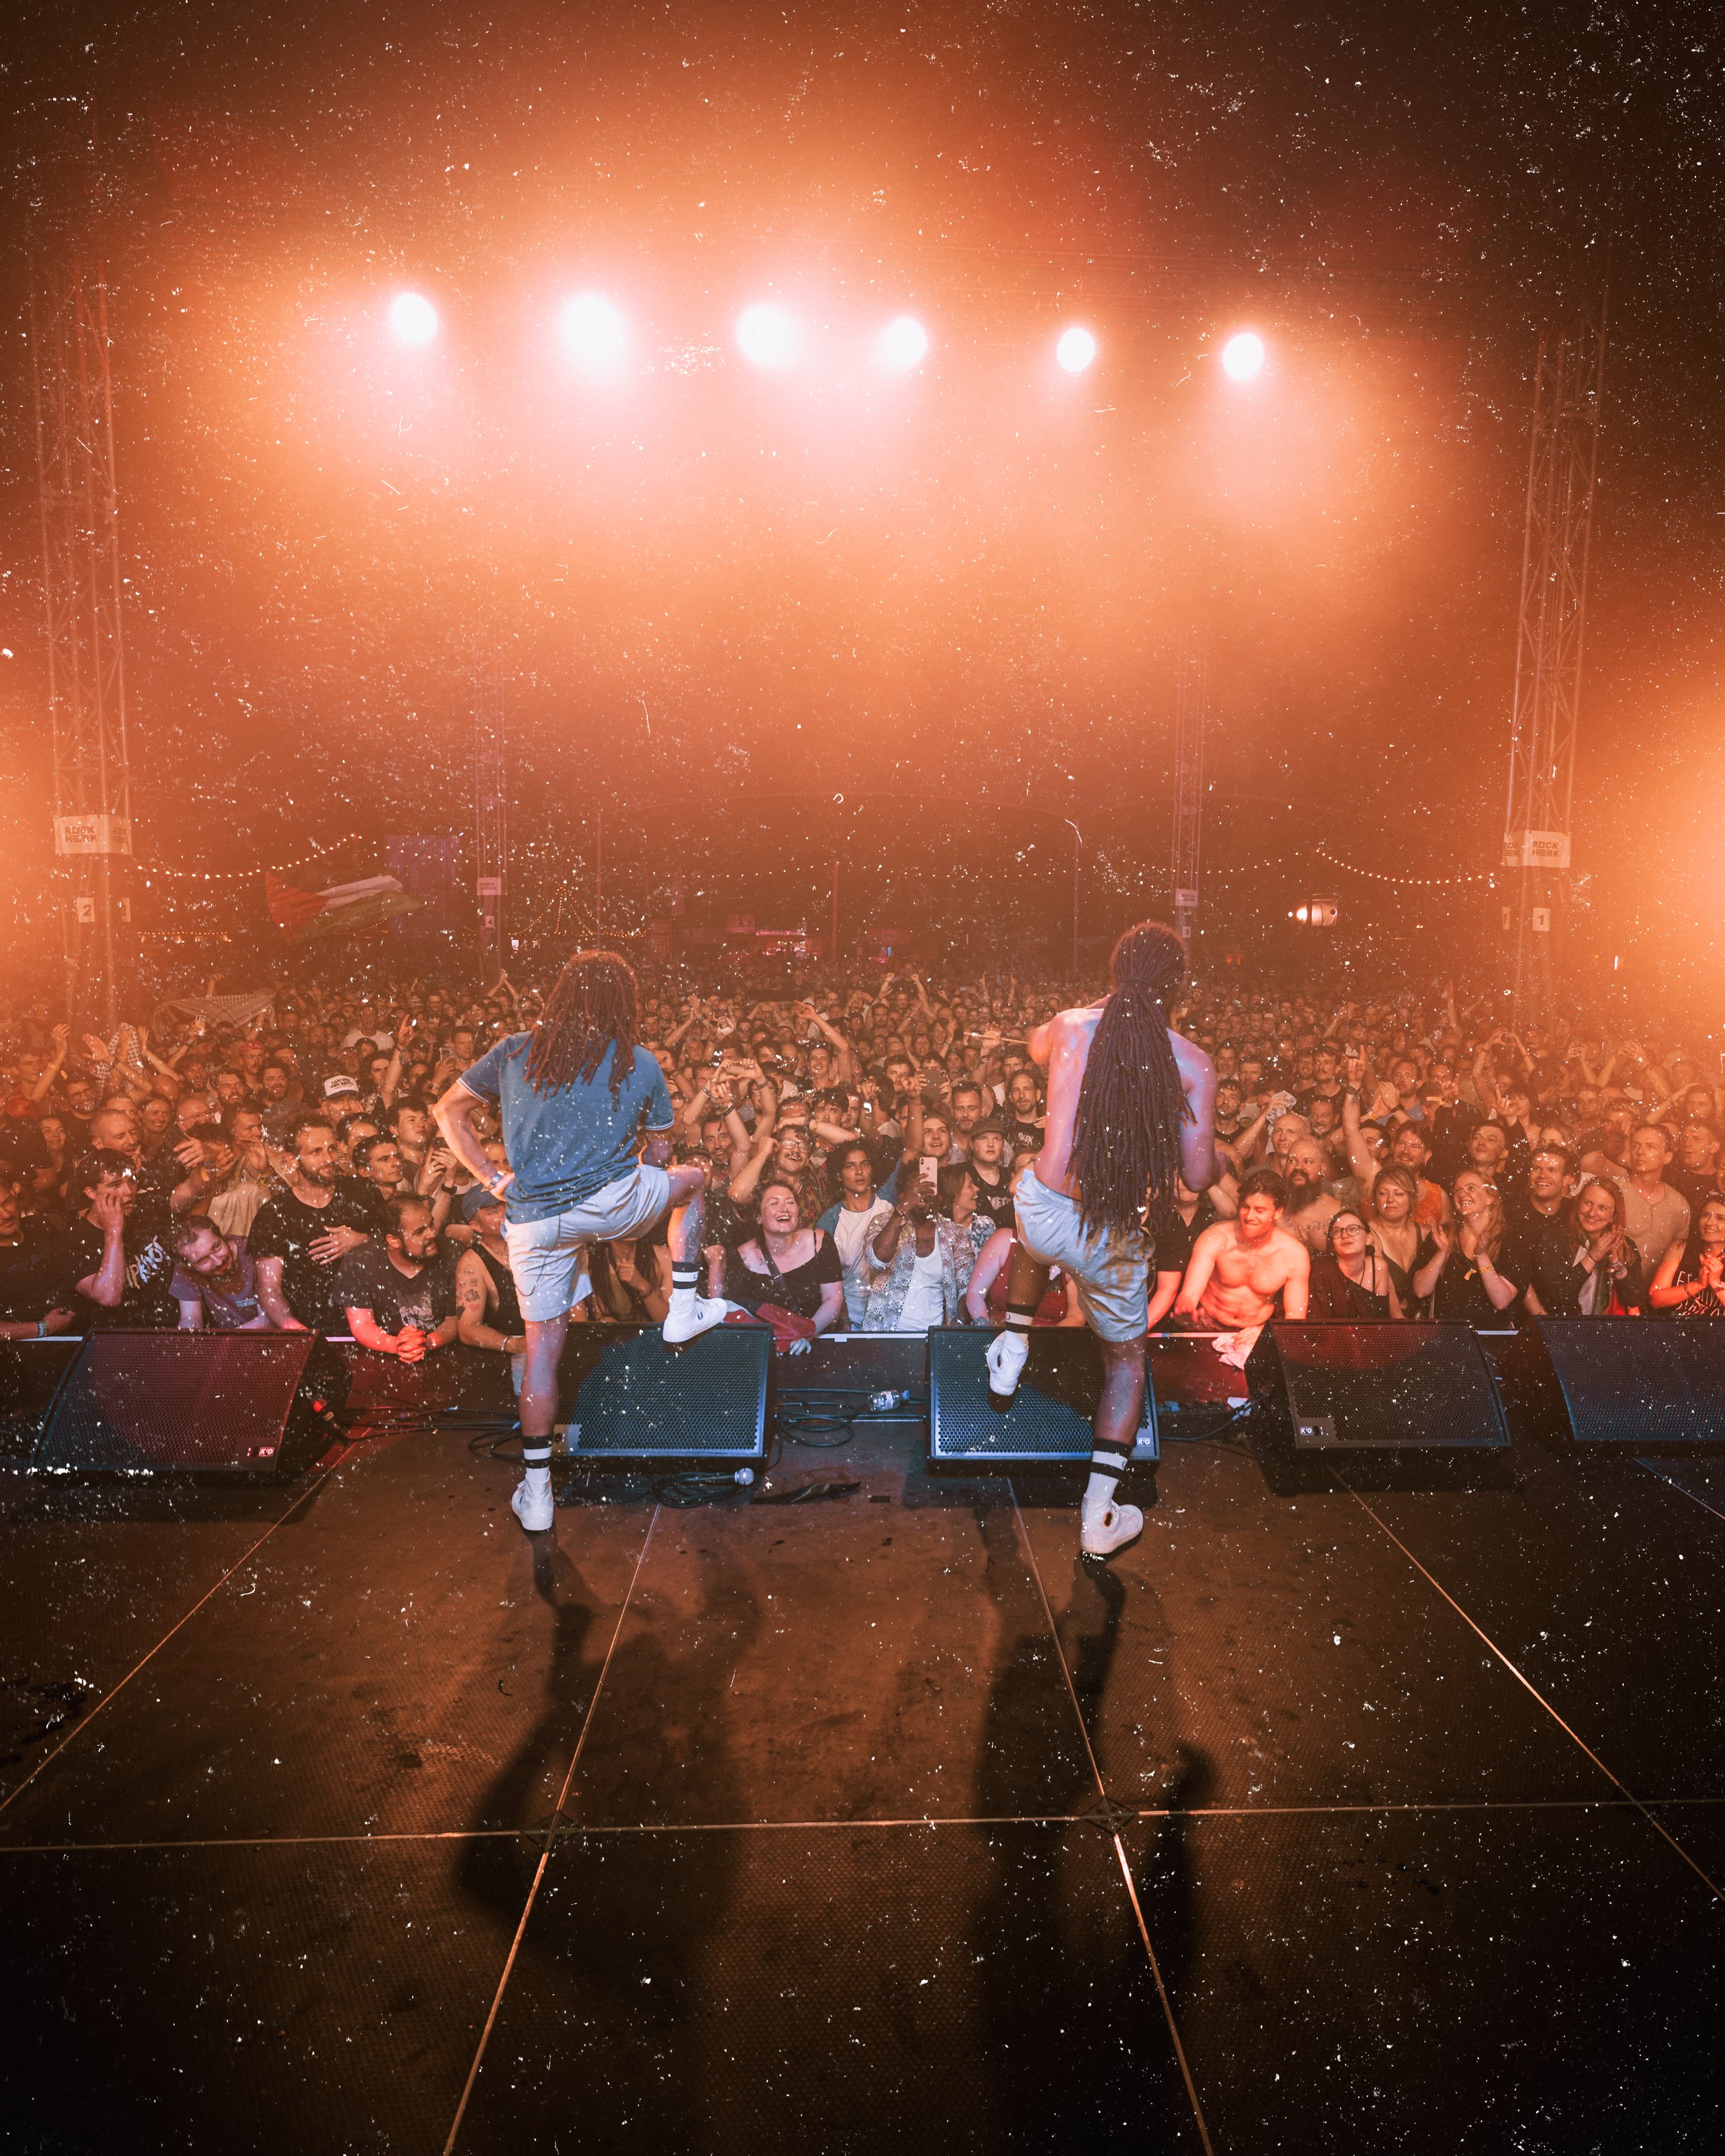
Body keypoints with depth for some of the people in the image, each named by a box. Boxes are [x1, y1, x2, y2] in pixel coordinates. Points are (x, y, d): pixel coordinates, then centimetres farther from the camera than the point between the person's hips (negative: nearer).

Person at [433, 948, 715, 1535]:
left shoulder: (515, 1052, 8)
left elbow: (448, 1112, 10)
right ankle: (684, 1311, 25)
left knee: (543, 1345, 11)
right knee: (693, 1178, 26)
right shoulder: (641, 1067, 5)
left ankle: (535, 1489, 14)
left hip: (534, 1219, 2)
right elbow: (659, 1154, 14)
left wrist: (494, 1179, 11)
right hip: (610, 1205, -2)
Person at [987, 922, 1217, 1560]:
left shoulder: (1069, 1027, -2)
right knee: (1126, 1359, 21)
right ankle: (1099, 1514, 19)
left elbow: (1035, 1047, 25)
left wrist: (1103, 1005, 31)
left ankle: (1011, 1352, 42)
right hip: (1115, 1238, -1)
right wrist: (1217, 1156, 17)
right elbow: (1199, 1177, -6)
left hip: (1043, 1213, 1)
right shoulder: (1192, 1063, -7)